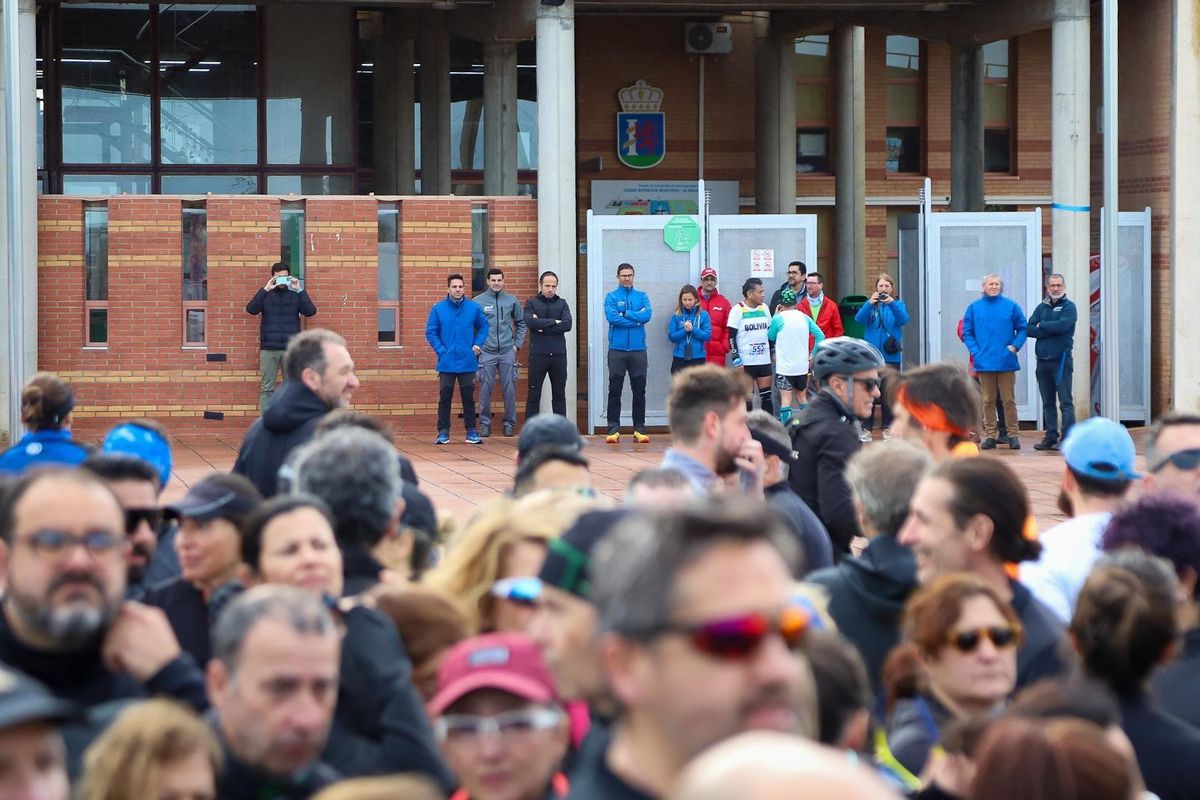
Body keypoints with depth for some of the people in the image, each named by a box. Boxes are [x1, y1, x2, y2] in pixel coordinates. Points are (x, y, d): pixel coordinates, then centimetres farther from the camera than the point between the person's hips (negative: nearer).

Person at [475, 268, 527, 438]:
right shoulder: (478, 301, 2)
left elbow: (521, 323, 16)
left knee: (509, 389, 1)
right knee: (485, 389, -2)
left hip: (508, 352, 1)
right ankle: (485, 423, 7)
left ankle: (510, 423, 10)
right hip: (486, 352, -1)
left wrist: (517, 344, 8)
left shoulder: (512, 301, 8)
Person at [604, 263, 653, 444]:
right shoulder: (611, 297, 3)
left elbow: (647, 315, -8)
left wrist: (624, 314, -10)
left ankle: (639, 429, 9)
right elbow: (612, 317, -14)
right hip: (617, 350, -2)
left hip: (638, 350, 2)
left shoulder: (642, 296, 9)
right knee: (614, 391, -1)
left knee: (639, 391, 4)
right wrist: (636, 319, -10)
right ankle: (613, 429, 1)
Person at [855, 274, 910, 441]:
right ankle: (866, 428, 4)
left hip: (891, 356, -1)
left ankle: (888, 428, 10)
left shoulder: (897, 304, 6)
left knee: (888, 393, 1)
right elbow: (859, 319, -9)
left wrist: (892, 303, -27)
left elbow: (904, 320, -13)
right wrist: (870, 303, -25)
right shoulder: (871, 306, 7)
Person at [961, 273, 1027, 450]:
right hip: (984, 362, 1)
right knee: (988, 401, 6)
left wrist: (1015, 346, -6)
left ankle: (1013, 434, 7)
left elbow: (1022, 329, 7)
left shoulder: (1011, 306, 3)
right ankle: (990, 435, 11)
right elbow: (966, 333, 8)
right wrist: (975, 351, -4)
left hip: (1006, 361, -1)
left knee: (1009, 400, 0)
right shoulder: (974, 308, 6)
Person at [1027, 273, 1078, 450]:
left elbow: (1062, 325, -19)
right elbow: (1029, 329, 2)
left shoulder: (1068, 306, -1)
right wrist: (1051, 329, -10)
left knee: (1065, 401, -7)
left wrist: (1042, 325, -5)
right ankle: (1051, 437, 16)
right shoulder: (1042, 307, 13)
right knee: (1047, 402, 10)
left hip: (1061, 360, -6)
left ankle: (1067, 438, -9)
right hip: (1043, 361, 6)